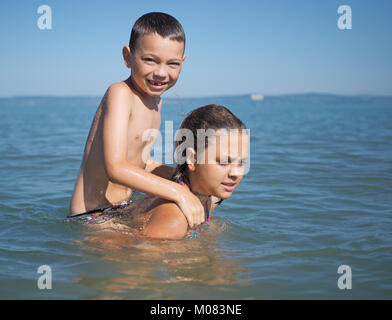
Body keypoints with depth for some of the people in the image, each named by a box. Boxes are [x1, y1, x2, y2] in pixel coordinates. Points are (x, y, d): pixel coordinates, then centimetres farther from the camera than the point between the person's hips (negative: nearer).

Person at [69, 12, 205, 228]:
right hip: (92, 216, -8)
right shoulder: (120, 93, -19)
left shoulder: (155, 99, 8)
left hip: (124, 210, 8)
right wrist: (178, 192, -32)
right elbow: (115, 168, -29)